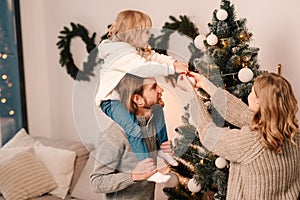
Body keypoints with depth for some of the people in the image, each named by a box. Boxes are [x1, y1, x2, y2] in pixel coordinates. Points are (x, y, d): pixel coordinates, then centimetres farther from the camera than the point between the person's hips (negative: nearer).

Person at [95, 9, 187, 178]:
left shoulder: (137, 49, 10)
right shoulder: (122, 54, -25)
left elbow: (154, 56, 8)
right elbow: (146, 68, -37)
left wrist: (174, 62, -8)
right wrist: (172, 68, -31)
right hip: (112, 100, -11)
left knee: (156, 111, 12)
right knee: (135, 127, -30)